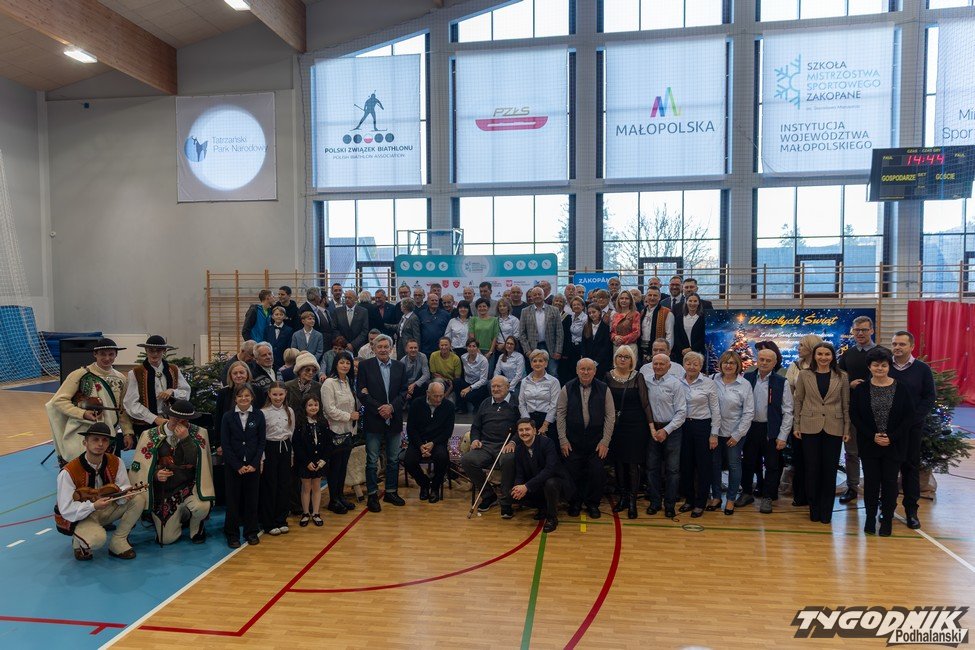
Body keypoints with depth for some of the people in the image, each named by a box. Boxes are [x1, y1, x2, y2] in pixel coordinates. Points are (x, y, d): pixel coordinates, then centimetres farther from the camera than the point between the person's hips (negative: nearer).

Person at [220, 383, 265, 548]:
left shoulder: (258, 415, -1)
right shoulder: (228, 417, -3)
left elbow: (261, 442, 0)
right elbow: (225, 444, -4)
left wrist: (254, 464, -9)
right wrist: (238, 466, -10)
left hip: (253, 465, 1)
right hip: (232, 465, -1)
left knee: (252, 499, 7)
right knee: (233, 500, 4)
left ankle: (251, 532, 21)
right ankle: (232, 534, 17)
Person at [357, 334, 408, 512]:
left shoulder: (399, 367, 7)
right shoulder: (365, 366, -2)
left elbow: (403, 392, 4)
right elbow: (362, 393, -6)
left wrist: (392, 407, -11)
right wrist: (379, 409, -14)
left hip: (394, 420, 3)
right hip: (373, 420, -3)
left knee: (393, 459, 11)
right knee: (372, 461, 2)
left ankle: (391, 492, 23)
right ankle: (372, 495, 11)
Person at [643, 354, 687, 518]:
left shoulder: (675, 384, -7)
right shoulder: (646, 381, 2)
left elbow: (681, 412, -8)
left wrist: (666, 430, -14)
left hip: (671, 429, -3)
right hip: (652, 429, 3)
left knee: (672, 469, 4)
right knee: (652, 467, 10)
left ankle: (670, 504, 17)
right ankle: (655, 502, 23)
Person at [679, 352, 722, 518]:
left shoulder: (709, 384, -6)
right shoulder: (678, 383, 1)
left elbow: (715, 410, -3)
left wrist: (714, 434, -6)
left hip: (703, 427, -3)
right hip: (683, 427, 3)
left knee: (703, 467, 5)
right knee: (685, 465, 11)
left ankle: (700, 504, 17)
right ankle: (689, 499, 26)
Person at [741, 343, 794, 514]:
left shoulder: (781, 382, -7)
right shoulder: (747, 378, -1)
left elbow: (787, 411, -5)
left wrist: (782, 436, -8)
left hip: (772, 430, -2)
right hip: (751, 427, 2)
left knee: (772, 465, 7)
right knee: (748, 462, 13)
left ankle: (767, 498, 21)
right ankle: (746, 493, 29)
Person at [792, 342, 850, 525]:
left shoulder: (842, 377, 3)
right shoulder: (805, 375, 2)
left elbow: (846, 404, 5)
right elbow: (798, 401, 5)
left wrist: (847, 429, 1)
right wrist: (796, 426, 1)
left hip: (833, 429, 0)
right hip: (810, 427, 0)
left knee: (829, 470, 5)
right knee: (812, 469, 5)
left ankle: (826, 511, 17)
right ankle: (814, 510, 18)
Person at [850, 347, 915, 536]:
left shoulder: (902, 388, -2)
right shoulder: (860, 389, 0)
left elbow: (909, 417, -2)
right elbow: (854, 416, -1)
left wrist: (892, 437, -10)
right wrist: (872, 436, -11)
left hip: (894, 445, 0)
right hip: (869, 445, 0)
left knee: (890, 481, 5)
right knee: (871, 481, 6)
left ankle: (887, 519, 17)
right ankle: (870, 517, 18)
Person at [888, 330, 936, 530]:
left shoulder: (922, 369, 0)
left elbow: (930, 397, -1)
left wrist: (912, 417, -11)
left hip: (912, 427, 0)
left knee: (911, 467, 6)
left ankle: (911, 510, 14)